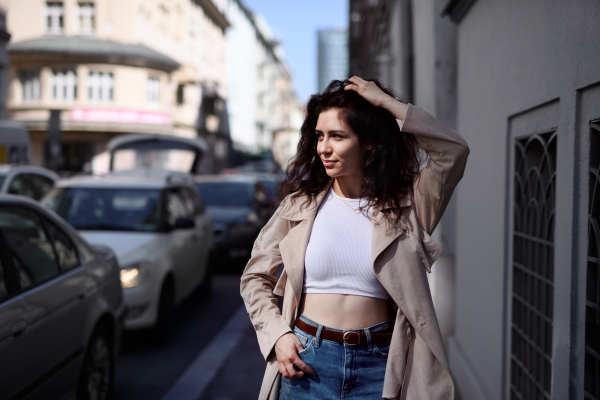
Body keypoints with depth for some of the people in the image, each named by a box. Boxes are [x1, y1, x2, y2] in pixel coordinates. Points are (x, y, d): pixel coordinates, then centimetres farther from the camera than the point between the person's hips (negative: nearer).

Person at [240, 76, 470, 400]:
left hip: (377, 365, 0)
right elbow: (255, 276, 10)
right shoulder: (301, 204, 2)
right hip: (308, 360, 1)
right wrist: (278, 335, -3)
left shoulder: (404, 204, 0)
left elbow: (454, 151, -14)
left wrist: (386, 102, -11)